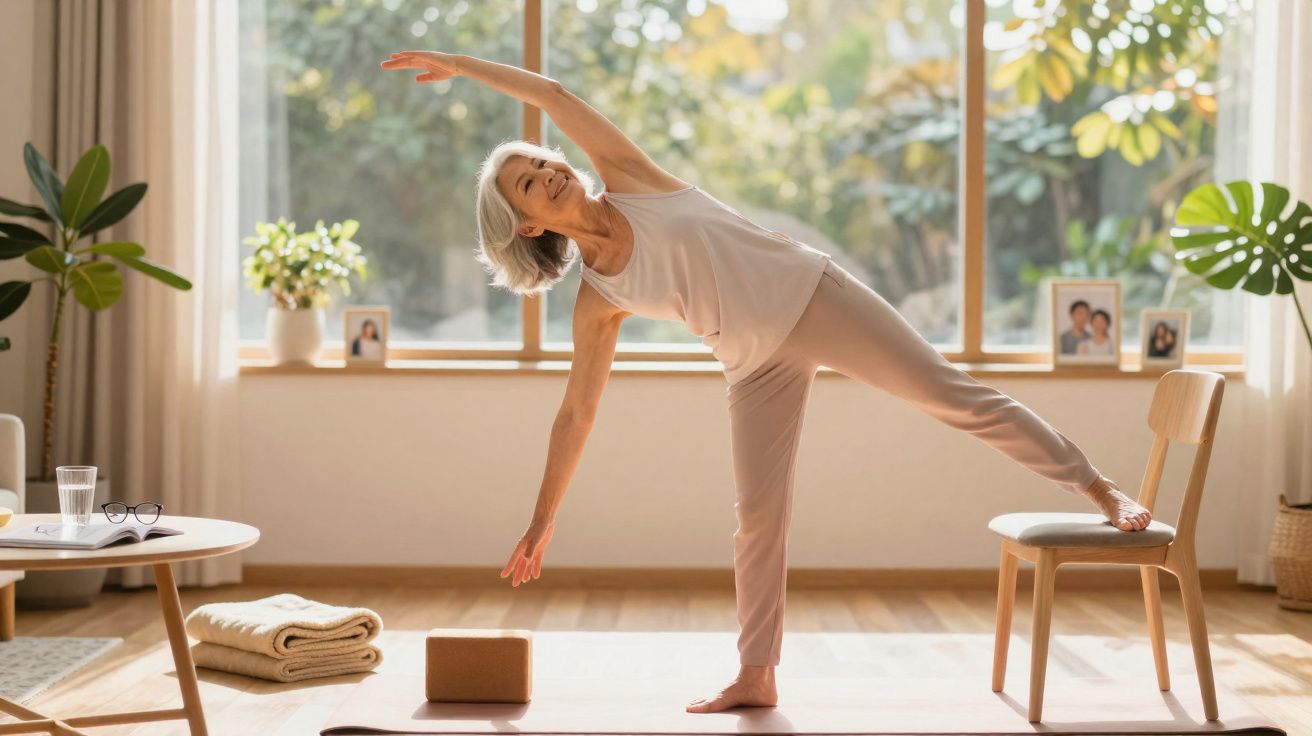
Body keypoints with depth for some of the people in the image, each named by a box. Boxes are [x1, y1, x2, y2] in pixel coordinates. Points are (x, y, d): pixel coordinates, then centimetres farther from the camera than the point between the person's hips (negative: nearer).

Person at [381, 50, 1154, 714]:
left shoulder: (629, 178, -5)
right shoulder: (597, 302, -1)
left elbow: (555, 94, -6)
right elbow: (576, 414, 3)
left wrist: (460, 63, -3)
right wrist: (543, 523, 3)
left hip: (814, 294, -3)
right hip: (759, 364, 3)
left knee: (950, 392, -5)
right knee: (759, 517, 3)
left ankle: (1098, 486, 5)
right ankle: (757, 676, 15)